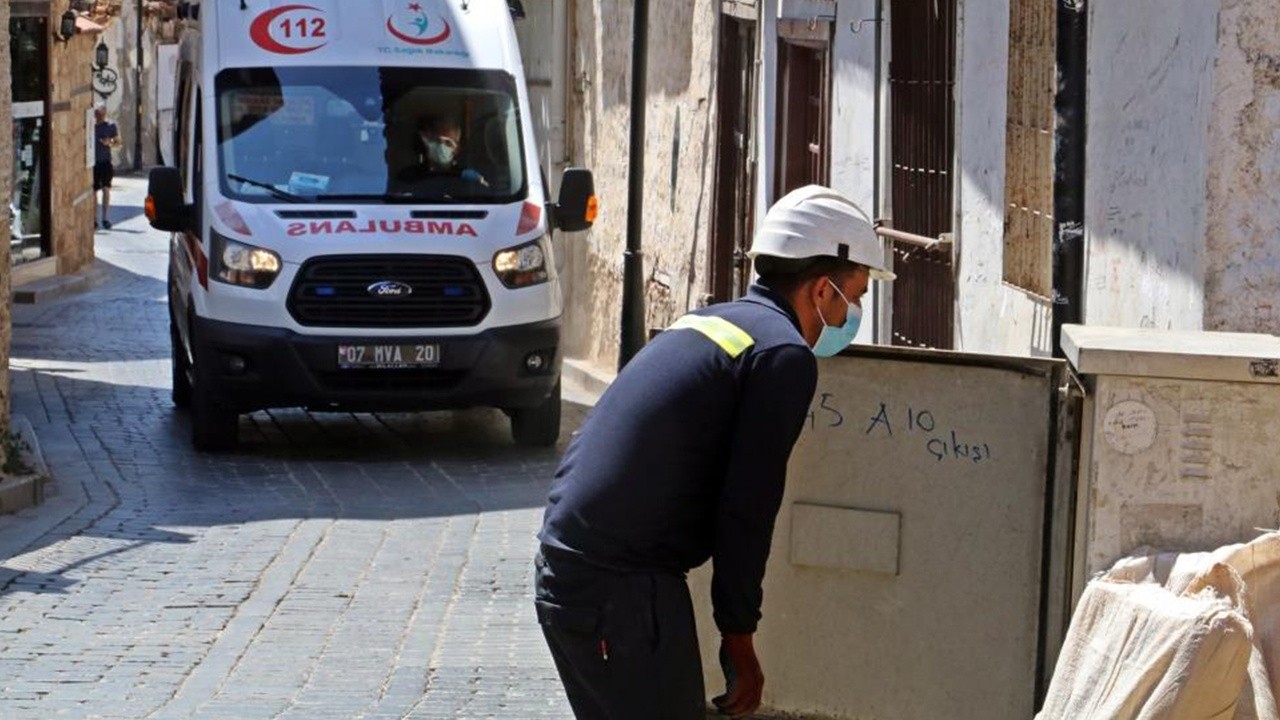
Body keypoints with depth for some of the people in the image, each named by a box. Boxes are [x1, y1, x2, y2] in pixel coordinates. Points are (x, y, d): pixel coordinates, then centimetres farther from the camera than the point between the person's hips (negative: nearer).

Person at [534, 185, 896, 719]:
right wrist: (739, 641, -5)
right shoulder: (784, 355, -9)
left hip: (561, 571, 9)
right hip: (623, 594, -9)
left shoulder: (701, 325, 18)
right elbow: (746, 512, -12)